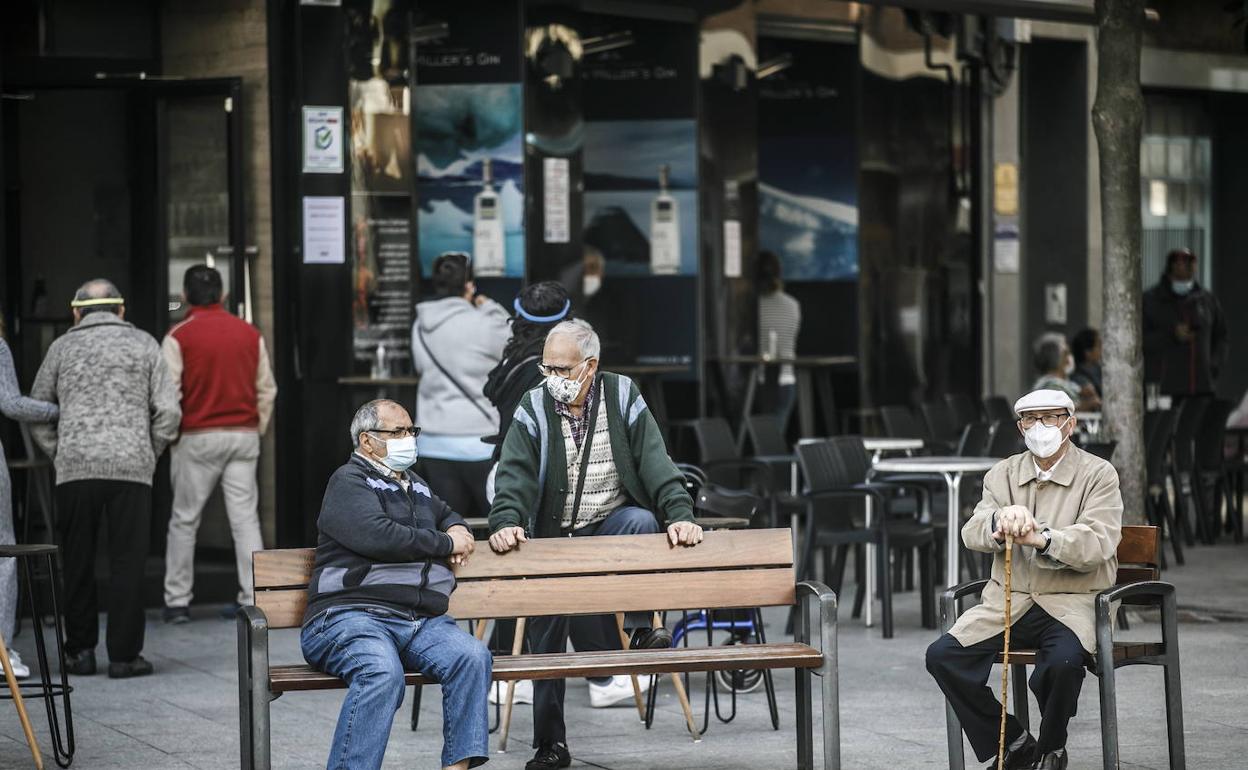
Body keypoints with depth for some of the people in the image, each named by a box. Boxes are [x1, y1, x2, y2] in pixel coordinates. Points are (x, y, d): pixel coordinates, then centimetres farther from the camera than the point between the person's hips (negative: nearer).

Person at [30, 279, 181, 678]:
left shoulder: (63, 347, 10)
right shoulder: (143, 344, 9)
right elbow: (168, 410, 3)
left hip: (75, 468, 1)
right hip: (132, 466, -1)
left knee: (78, 565, 9)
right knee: (127, 563, 2)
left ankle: (80, 651, 12)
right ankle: (124, 655, 1)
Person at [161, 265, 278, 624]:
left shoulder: (179, 337, -6)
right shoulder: (250, 334, 6)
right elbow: (266, 389, 9)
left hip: (197, 437, -3)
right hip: (243, 435, 3)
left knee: (184, 521, 6)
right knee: (245, 518, 4)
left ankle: (177, 601, 8)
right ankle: (253, 599, 1)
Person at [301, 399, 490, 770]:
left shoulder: (415, 486, 28)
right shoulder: (349, 482, 3)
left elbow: (446, 514, 50)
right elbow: (377, 536, -15)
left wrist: (457, 529, 23)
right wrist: (446, 544, -2)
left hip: (423, 622, 7)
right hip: (352, 616, -7)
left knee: (473, 656, -23)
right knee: (382, 673, -37)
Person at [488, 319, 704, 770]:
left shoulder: (622, 398, -4)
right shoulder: (534, 409, -4)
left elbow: (655, 462, -11)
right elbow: (514, 474, -15)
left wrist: (680, 515, -25)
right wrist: (505, 522, -33)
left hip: (611, 528, -1)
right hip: (552, 536, 1)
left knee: (642, 521, -33)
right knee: (545, 631, -8)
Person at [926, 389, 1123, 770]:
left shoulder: (1098, 475, 1)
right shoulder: (1002, 474, 13)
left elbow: (1098, 543, -14)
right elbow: (972, 533, -1)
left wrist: (1042, 538, -31)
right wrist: (1000, 523, -26)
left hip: (1072, 600, -4)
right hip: (1009, 599, 4)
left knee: (1064, 661, -35)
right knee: (942, 655, -18)